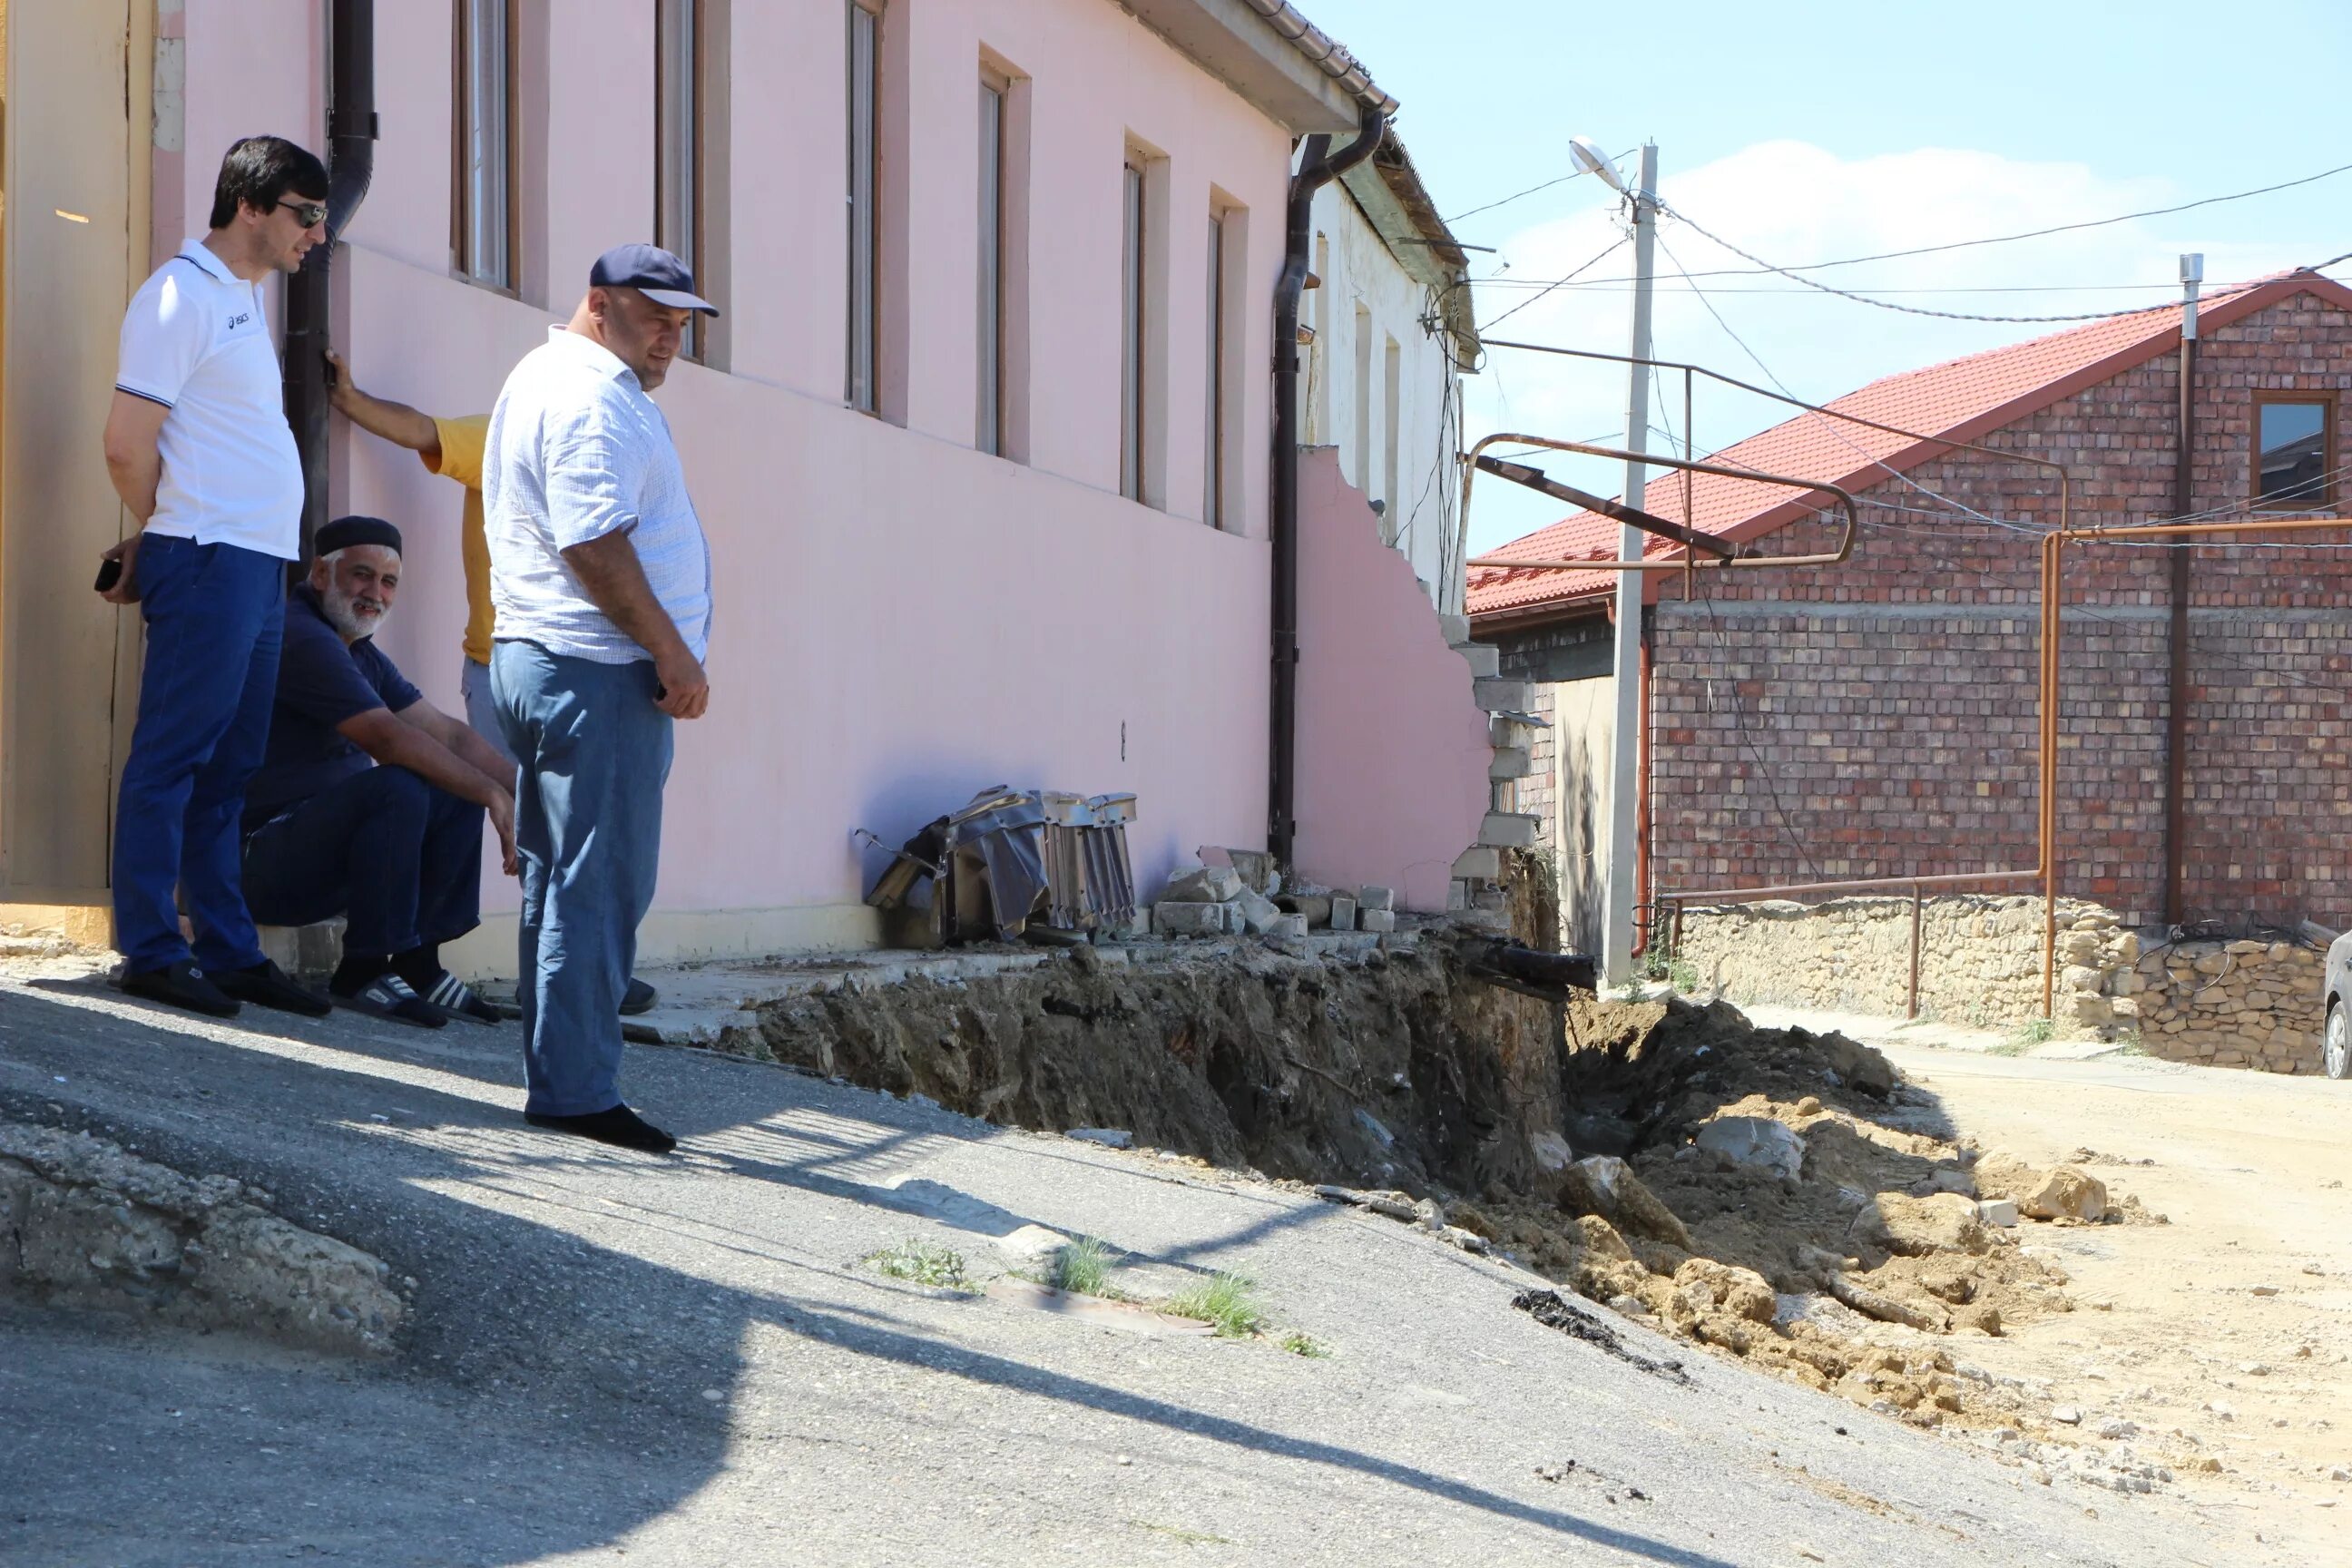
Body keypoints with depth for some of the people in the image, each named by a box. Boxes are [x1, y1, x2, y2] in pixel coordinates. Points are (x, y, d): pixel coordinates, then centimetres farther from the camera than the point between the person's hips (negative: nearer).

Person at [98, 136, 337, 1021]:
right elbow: (127, 447, -13)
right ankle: (151, 953, 0)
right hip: (209, 558, -9)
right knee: (173, 758, -4)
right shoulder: (181, 295, -10)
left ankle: (230, 953, 16)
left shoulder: (244, 296, 19)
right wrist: (167, 538, 2)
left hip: (258, 565, 9)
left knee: (225, 770, 11)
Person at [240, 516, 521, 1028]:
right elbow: (386, 738, -25)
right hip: (260, 858, -10)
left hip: (323, 842, 10)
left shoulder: (360, 653, 16)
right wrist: (492, 793, -20)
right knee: (398, 789, -31)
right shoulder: (301, 637, -17)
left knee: (459, 794, 4)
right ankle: (362, 972, -21)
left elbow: (447, 734, 13)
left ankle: (417, 965, 2)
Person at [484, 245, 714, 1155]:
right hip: (597, 671, -11)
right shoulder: (592, 396, -13)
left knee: (564, 884, 12)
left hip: (539, 661, 11)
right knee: (599, 889, -8)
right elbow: (595, 544, -22)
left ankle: (559, 1082, 17)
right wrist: (674, 655, -17)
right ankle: (576, 1092, -6)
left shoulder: (544, 379, 22)